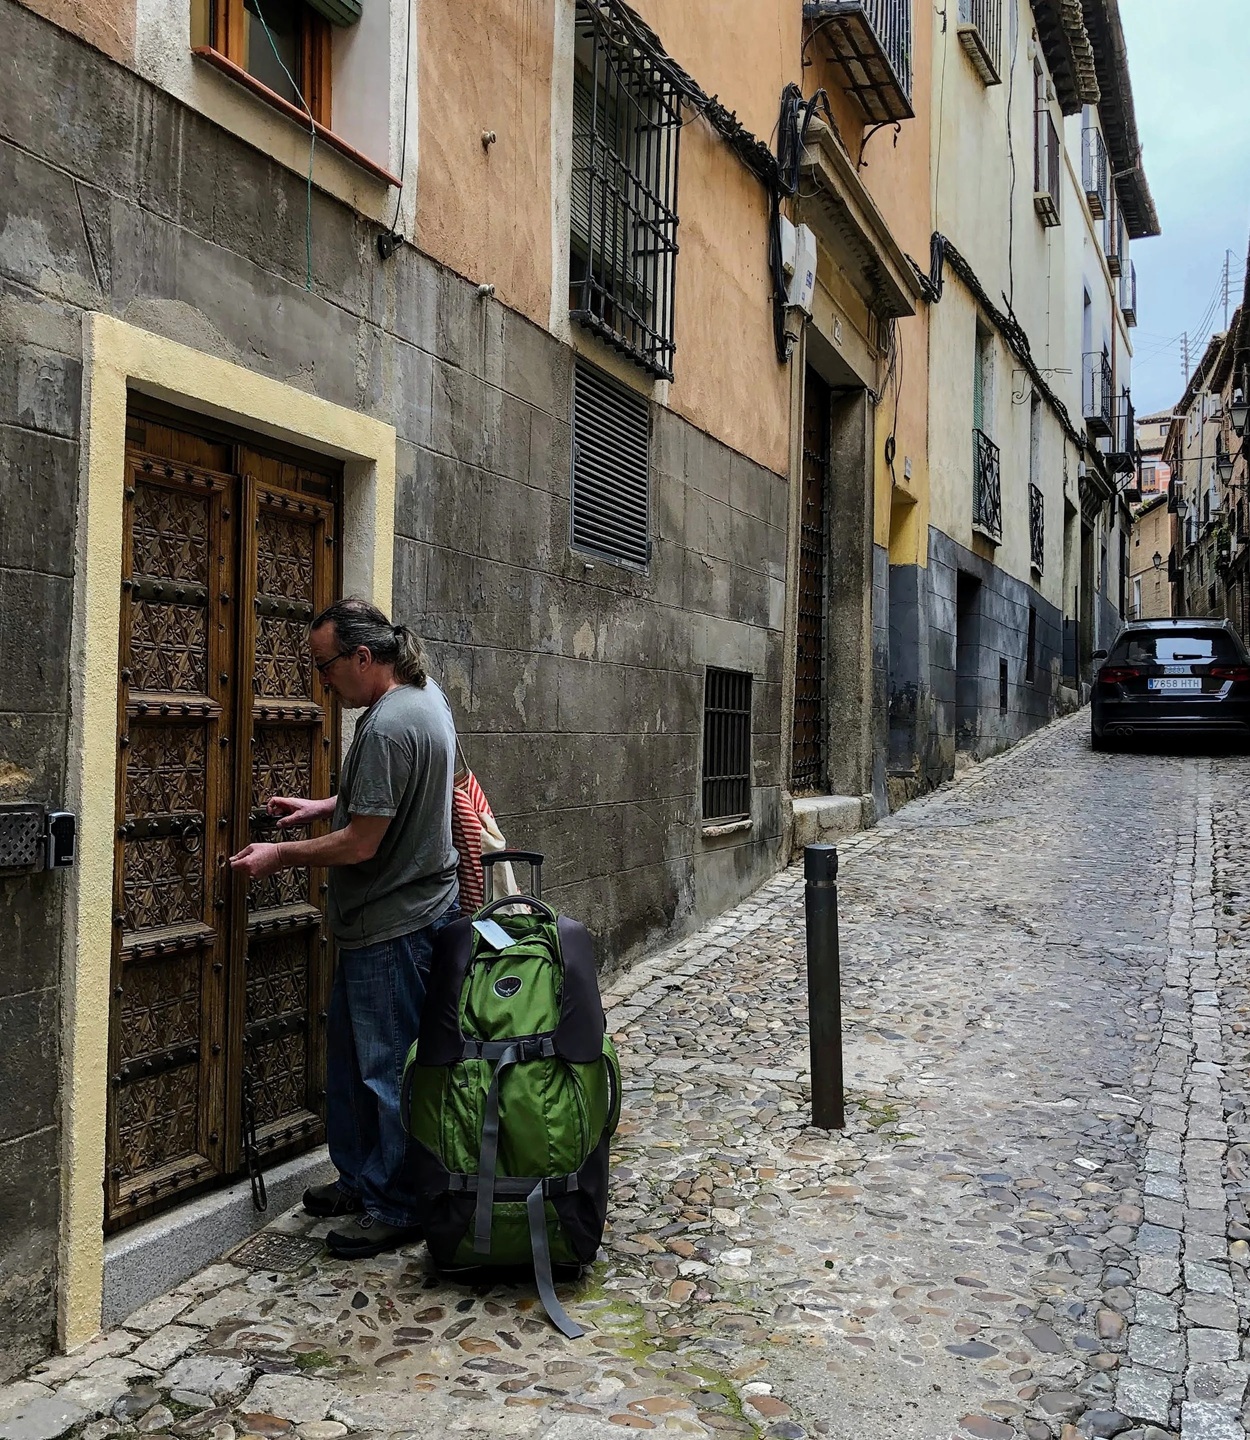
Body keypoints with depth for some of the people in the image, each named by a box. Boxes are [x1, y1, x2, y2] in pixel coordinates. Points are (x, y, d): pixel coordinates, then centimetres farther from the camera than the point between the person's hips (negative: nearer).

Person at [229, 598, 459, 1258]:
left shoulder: (388, 726, -25)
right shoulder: (425, 695, 8)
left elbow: (360, 844, -22)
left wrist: (280, 856, -8)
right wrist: (325, 805, 14)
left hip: (393, 925, -11)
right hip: (400, 911, 11)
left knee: (385, 1067, 1)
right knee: (350, 1049, 20)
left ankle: (398, 1208, 15)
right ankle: (361, 1179, 33)